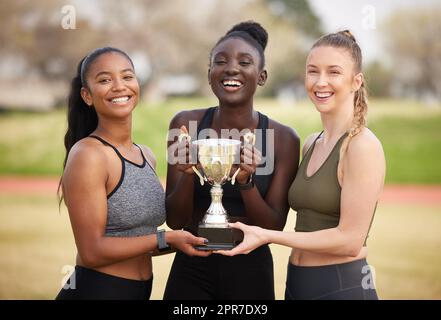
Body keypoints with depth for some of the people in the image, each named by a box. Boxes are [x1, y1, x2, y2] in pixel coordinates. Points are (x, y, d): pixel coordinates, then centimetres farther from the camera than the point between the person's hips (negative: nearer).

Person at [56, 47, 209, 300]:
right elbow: (92, 252, -18)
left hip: (141, 290, 8)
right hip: (95, 290, -7)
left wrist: (187, 240, -1)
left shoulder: (147, 156, 8)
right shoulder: (88, 154, -15)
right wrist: (166, 239, -17)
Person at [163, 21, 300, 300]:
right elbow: (174, 220, -5)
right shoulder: (186, 124, -6)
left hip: (251, 271, 0)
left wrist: (246, 181, -24)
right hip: (191, 269, 1)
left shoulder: (284, 139, -8)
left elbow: (274, 228, -9)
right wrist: (188, 175, -23)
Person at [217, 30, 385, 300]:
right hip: (297, 284, 8)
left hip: (342, 287, -8)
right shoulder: (310, 145, 10)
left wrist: (267, 236, -18)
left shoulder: (363, 146, -14)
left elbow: (350, 240, -18)